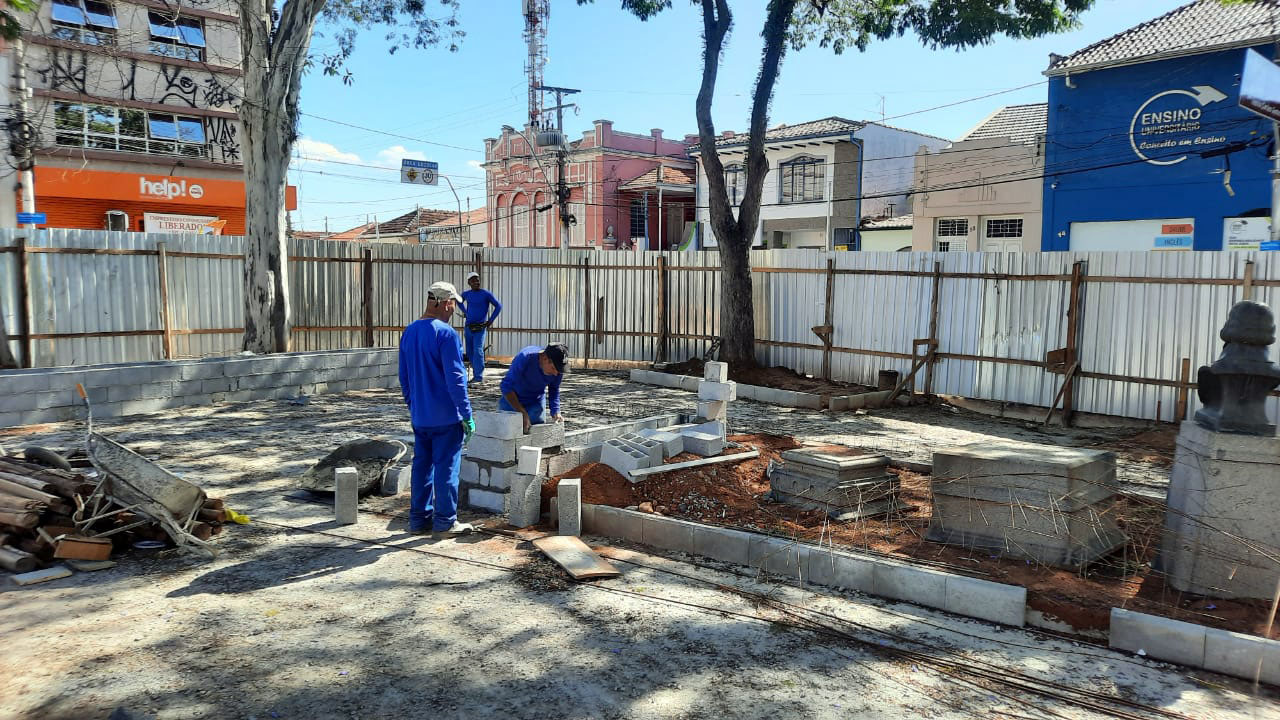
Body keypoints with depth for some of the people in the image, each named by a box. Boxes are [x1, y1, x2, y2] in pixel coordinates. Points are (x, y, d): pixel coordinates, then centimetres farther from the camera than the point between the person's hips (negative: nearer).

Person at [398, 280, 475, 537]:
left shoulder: (409, 332, 8)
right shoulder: (445, 333, -16)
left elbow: (404, 376, 15)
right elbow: (455, 378, -17)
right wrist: (467, 415, -12)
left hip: (419, 417, 7)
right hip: (446, 417, -7)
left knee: (422, 465, 13)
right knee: (446, 468, 1)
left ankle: (419, 519, 20)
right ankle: (445, 522, 8)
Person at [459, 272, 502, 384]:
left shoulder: (486, 294, -6)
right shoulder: (466, 294, 7)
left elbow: (498, 306, -5)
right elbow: (460, 302, 31)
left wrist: (491, 320, -9)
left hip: (480, 329, -5)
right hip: (468, 328, 5)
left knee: (478, 351, -16)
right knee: (470, 353, 10)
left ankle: (479, 377, -17)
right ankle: (476, 374, 23)